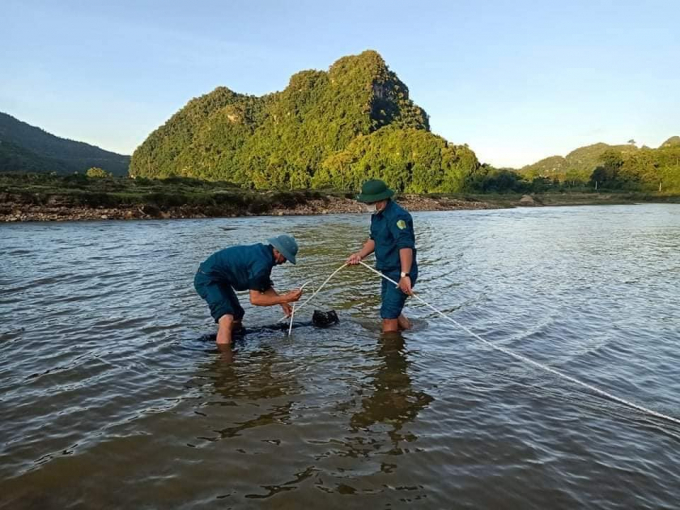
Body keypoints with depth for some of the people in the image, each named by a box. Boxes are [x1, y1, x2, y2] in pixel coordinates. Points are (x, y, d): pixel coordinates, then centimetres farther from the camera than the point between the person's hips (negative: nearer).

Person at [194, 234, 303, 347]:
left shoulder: (264, 252, 2)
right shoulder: (262, 262, -28)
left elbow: (266, 288, 12)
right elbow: (255, 299, -27)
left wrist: (283, 302, 1)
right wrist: (284, 299, -26)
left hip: (218, 279, 11)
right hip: (207, 279, -11)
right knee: (227, 319, -28)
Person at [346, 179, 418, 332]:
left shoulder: (397, 216, -23)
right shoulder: (377, 215, 8)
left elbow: (405, 246, -34)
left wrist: (405, 275, -43)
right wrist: (360, 254, 2)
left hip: (401, 274, -10)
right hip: (388, 272, 10)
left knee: (388, 315, -8)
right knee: (393, 313, 22)